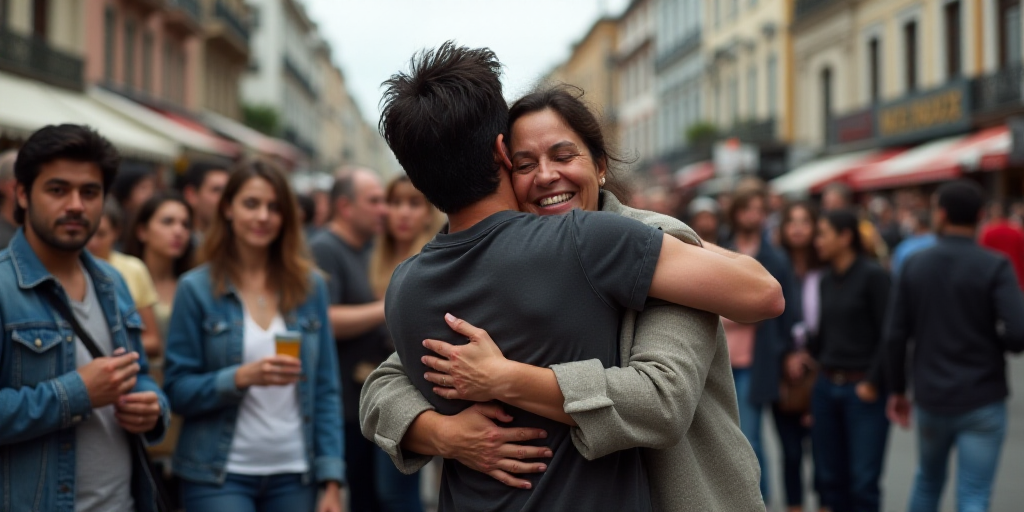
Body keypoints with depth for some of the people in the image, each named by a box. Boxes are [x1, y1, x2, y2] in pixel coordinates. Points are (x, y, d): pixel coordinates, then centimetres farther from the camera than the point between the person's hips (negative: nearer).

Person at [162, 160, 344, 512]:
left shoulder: (310, 286, 5)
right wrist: (241, 378, -20)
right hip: (220, 476, -3)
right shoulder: (198, 289, -2)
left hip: (294, 475, 3)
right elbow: (177, 391, -3)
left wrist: (332, 481, -1)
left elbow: (325, 390, 5)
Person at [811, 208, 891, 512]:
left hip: (862, 389, -6)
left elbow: (888, 334, -11)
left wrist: (872, 381, -13)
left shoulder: (873, 276, -8)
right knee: (830, 477, 8)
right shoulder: (827, 280, 11)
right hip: (826, 386, 6)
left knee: (863, 481, -4)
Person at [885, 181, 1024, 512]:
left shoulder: (915, 265, 0)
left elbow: (895, 336, 0)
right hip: (982, 402, -3)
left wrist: (897, 390, 12)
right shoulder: (994, 267, -10)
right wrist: (995, 344, 3)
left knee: (928, 481, 25)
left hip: (931, 398, 4)